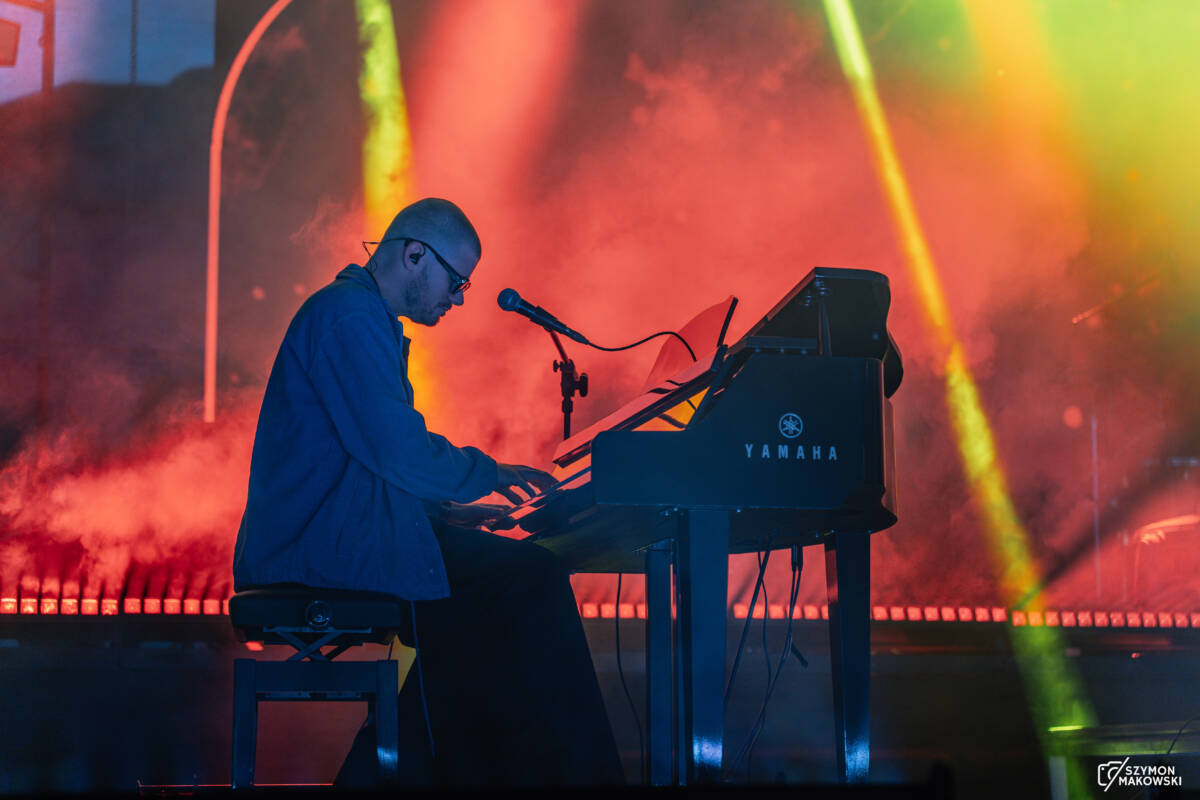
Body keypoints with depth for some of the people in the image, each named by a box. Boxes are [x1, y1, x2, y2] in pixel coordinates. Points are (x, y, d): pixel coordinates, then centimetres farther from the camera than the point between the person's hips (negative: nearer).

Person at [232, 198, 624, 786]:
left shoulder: (366, 318, 22)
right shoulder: (349, 317, -13)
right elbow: (401, 452, -20)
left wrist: (445, 509, 15)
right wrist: (489, 473, -4)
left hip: (332, 529, 11)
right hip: (325, 540, -11)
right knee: (530, 579, -17)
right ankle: (570, 772, -9)